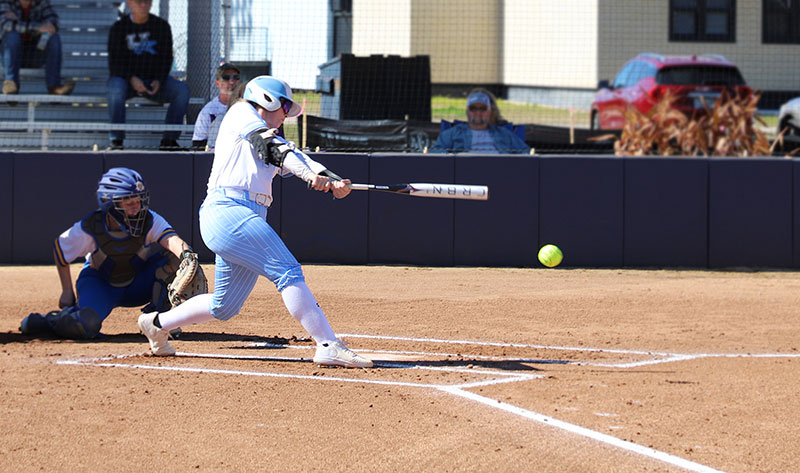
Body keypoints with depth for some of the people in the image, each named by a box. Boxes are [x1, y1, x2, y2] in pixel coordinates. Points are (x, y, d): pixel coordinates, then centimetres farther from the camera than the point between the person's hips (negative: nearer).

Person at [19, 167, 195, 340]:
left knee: (172, 255, -24)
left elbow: (171, 239, -45)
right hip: (100, 283, -2)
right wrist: (67, 292, -3)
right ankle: (51, 321, 3)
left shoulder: (149, 221, -25)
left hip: (137, 285, 2)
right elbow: (60, 247, -8)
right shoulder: (89, 228, -26)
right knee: (87, 326, -33)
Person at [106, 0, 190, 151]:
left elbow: (166, 59, 3)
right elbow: (115, 62, -7)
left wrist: (158, 81, -16)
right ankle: (117, 140, -35)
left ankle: (169, 139, -25)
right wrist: (132, 79, -25)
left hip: (154, 80, 3)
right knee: (116, 88, -38)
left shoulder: (162, 26, 6)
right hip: (125, 78, -3)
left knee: (182, 89, -24)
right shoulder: (119, 27, -1)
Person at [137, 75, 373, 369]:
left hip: (249, 219, 9)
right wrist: (310, 174, -24)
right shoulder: (242, 113, 7)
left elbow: (292, 158, 12)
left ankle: (158, 324, 28)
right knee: (288, 271, -17)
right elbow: (269, 145, -9)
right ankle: (328, 346, -22)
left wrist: (333, 182, -7)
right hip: (227, 210, -9)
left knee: (224, 308, 12)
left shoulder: (269, 140, 29)